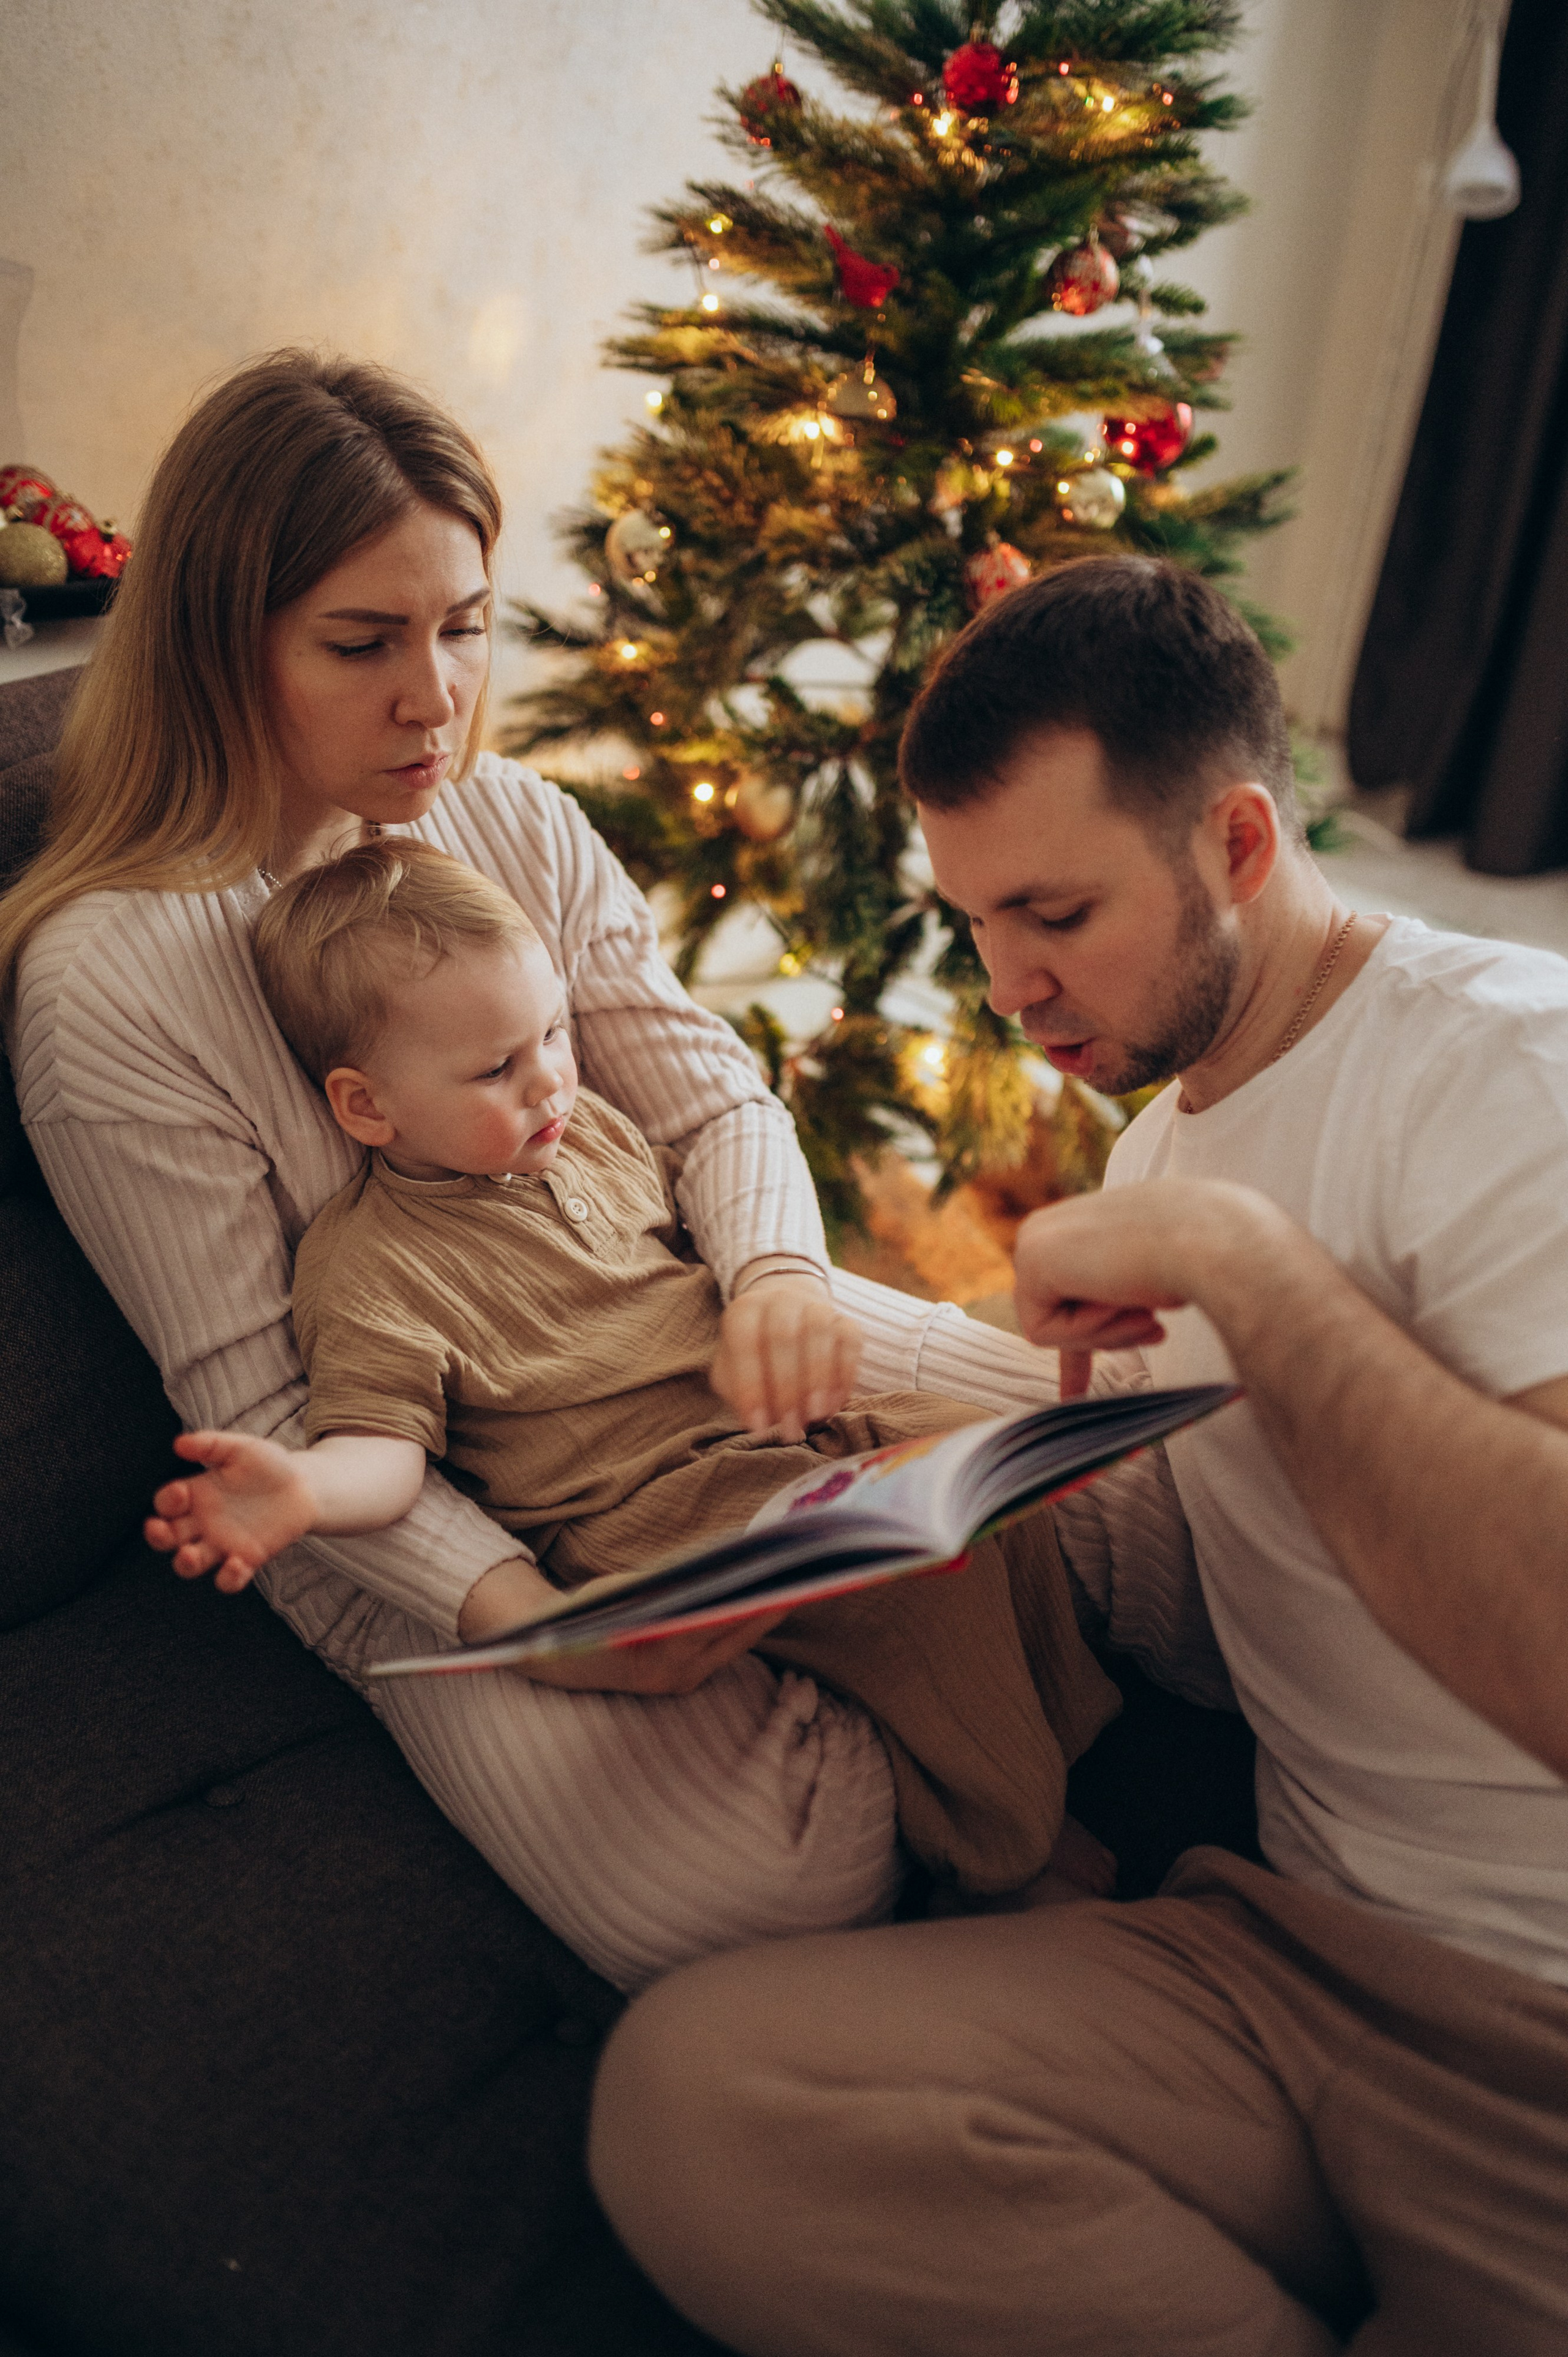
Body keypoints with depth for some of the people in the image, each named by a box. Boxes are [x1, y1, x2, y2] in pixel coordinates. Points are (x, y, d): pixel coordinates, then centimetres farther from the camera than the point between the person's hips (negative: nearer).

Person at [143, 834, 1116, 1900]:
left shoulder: (589, 1126, 11)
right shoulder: (366, 1264, -10)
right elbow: (384, 1439, -17)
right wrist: (308, 1487, -39)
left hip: (766, 1412, 8)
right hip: (639, 1503, -8)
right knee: (908, 1565, -25)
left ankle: (1067, 1719, 12)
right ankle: (1010, 1849, -8)